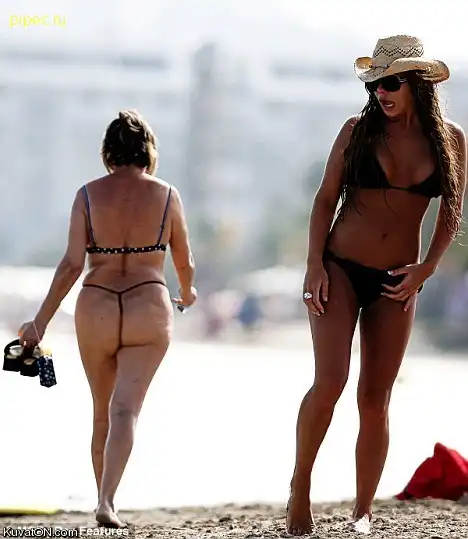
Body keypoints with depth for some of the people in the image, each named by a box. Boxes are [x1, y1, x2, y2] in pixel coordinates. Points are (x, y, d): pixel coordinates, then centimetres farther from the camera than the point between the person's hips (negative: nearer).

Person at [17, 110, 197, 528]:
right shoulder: (166, 195, 1)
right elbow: (185, 264, 10)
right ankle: (106, 502, -27)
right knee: (126, 408, -10)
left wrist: (41, 321, -4)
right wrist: (188, 293, 32)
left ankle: (105, 501, 24)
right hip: (149, 308, -1)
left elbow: (72, 264, -7)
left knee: (102, 412, 16)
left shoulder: (89, 195, 0)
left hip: (96, 309, 2)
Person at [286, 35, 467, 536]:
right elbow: (325, 199, 0)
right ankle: (300, 486, 1)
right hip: (339, 268, -2)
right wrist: (314, 264, -8)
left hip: (396, 283, 2)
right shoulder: (358, 130, -3)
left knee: (375, 399, 3)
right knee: (330, 381, -16)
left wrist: (426, 268, -3)